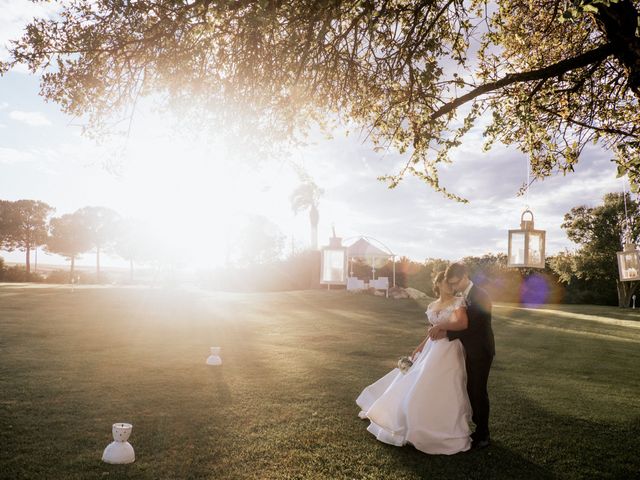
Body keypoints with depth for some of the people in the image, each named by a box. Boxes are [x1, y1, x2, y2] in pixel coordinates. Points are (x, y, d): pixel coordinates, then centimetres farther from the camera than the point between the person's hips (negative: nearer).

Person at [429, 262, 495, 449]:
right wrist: (440, 327, -12)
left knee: (479, 391, 0)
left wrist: (447, 333, -24)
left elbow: (473, 326, -24)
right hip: (471, 350, 8)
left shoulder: (480, 296, -21)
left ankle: (483, 435, 14)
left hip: (481, 350, -8)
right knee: (471, 389, 14)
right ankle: (479, 427, 29)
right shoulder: (463, 296, 4)